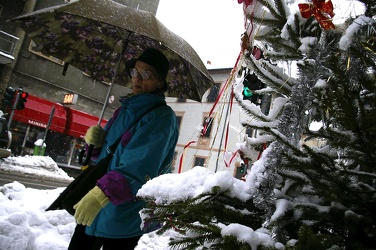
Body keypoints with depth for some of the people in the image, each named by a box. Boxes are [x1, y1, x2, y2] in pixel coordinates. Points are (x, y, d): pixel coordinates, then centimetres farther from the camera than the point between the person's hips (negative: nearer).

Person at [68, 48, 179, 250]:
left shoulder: (161, 117, -17)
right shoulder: (126, 108, 9)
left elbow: (139, 166, -29)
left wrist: (101, 193, -39)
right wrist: (96, 142, -4)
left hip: (124, 217, -7)